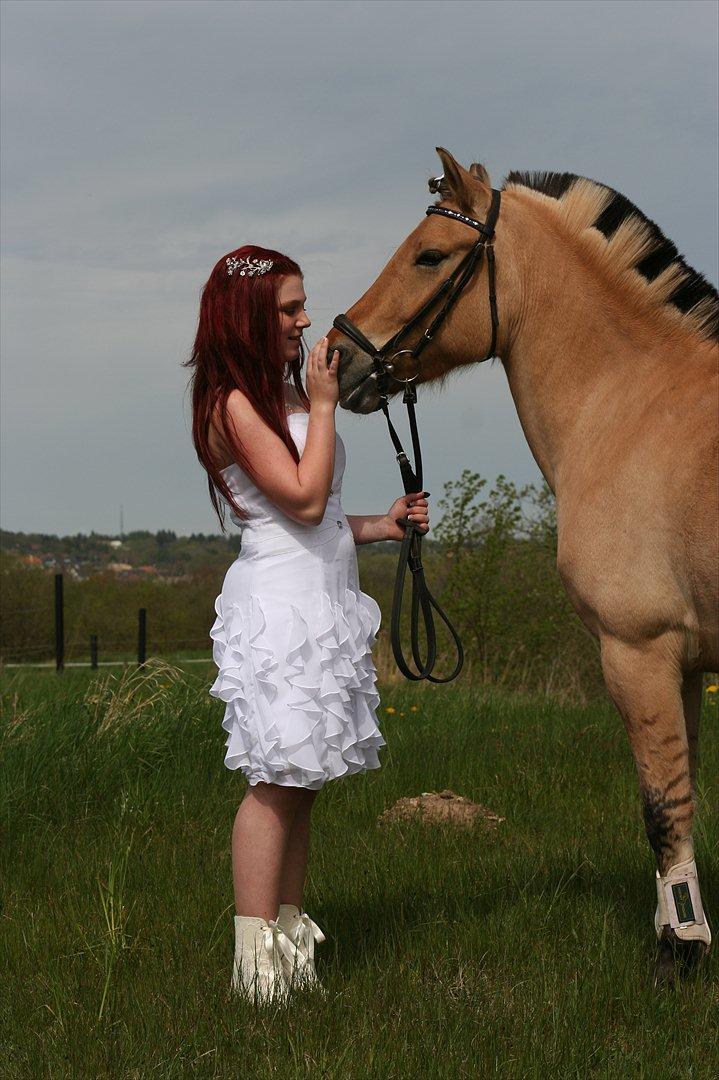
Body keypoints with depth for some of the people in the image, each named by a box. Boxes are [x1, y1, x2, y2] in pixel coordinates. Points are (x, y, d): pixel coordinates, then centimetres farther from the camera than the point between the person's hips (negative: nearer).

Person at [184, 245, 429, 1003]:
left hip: (328, 601, 9)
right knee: (278, 780, -9)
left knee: (302, 783, 10)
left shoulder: (285, 392, 16)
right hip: (279, 605, -9)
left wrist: (382, 525, 11)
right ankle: (256, 960, -5)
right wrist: (324, 406, -13)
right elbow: (303, 499, -19)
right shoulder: (234, 403, -11)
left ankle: (291, 942, 16)